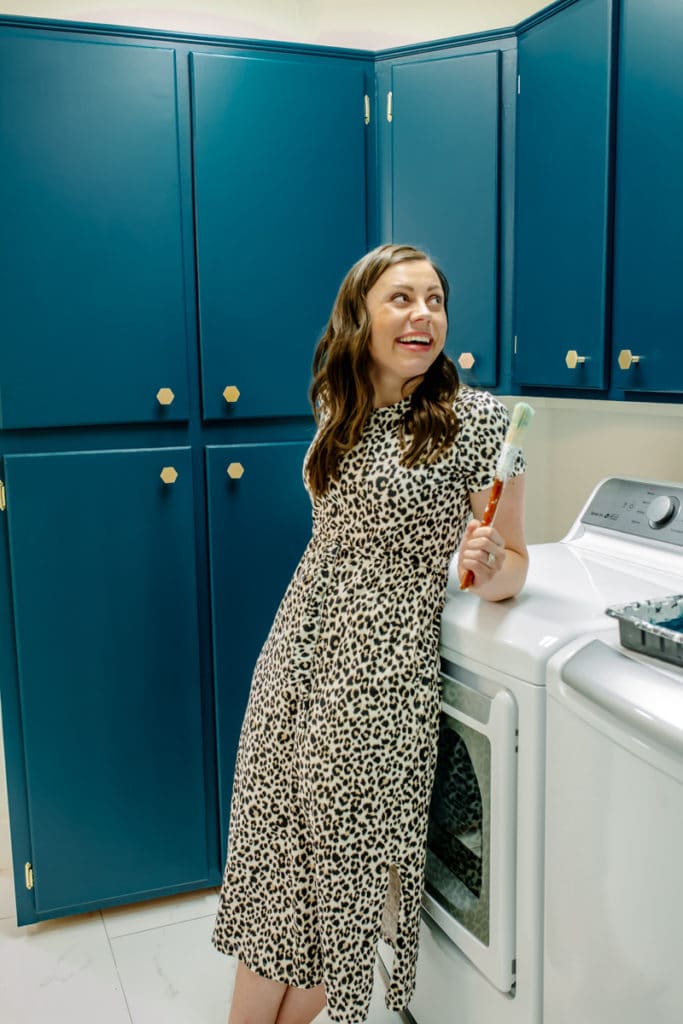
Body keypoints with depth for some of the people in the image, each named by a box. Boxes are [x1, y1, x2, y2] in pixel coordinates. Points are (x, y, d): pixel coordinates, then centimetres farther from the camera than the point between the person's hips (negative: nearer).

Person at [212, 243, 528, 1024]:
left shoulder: (478, 419, -11)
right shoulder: (341, 410, 7)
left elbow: (512, 564, -4)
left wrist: (485, 566, -27)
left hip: (378, 674, -5)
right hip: (295, 654, 6)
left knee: (343, 859, 9)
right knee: (271, 848, 14)